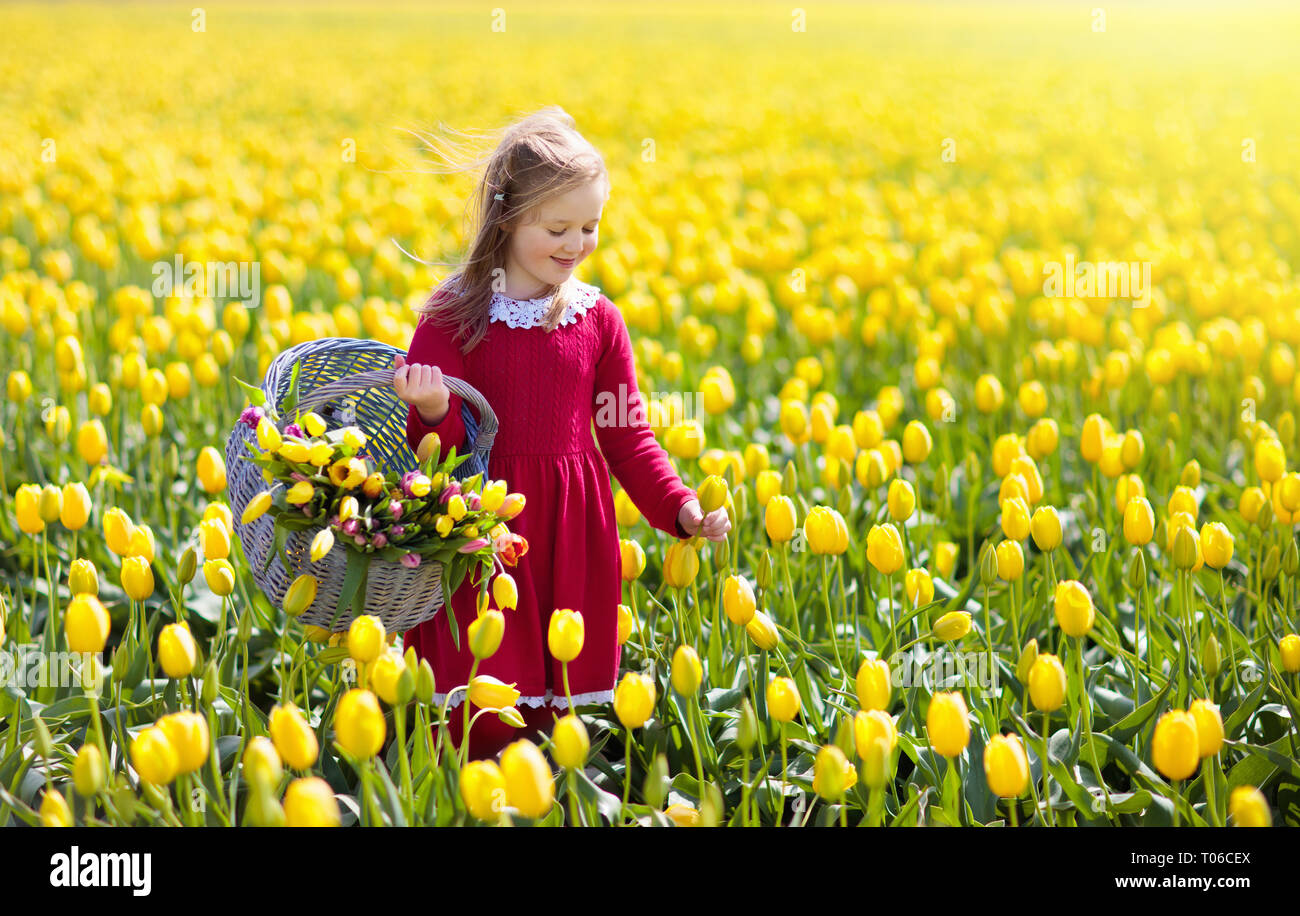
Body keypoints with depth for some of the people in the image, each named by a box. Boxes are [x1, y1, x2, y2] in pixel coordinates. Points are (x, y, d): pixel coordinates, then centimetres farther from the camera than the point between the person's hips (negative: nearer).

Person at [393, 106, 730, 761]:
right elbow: (436, 447, -4)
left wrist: (681, 507, -5)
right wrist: (433, 410, -27)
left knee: (556, 716, 8)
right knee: (477, 723, -1)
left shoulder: (598, 320, 4)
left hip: (572, 538, 3)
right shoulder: (454, 315, -5)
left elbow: (627, 436, 8)